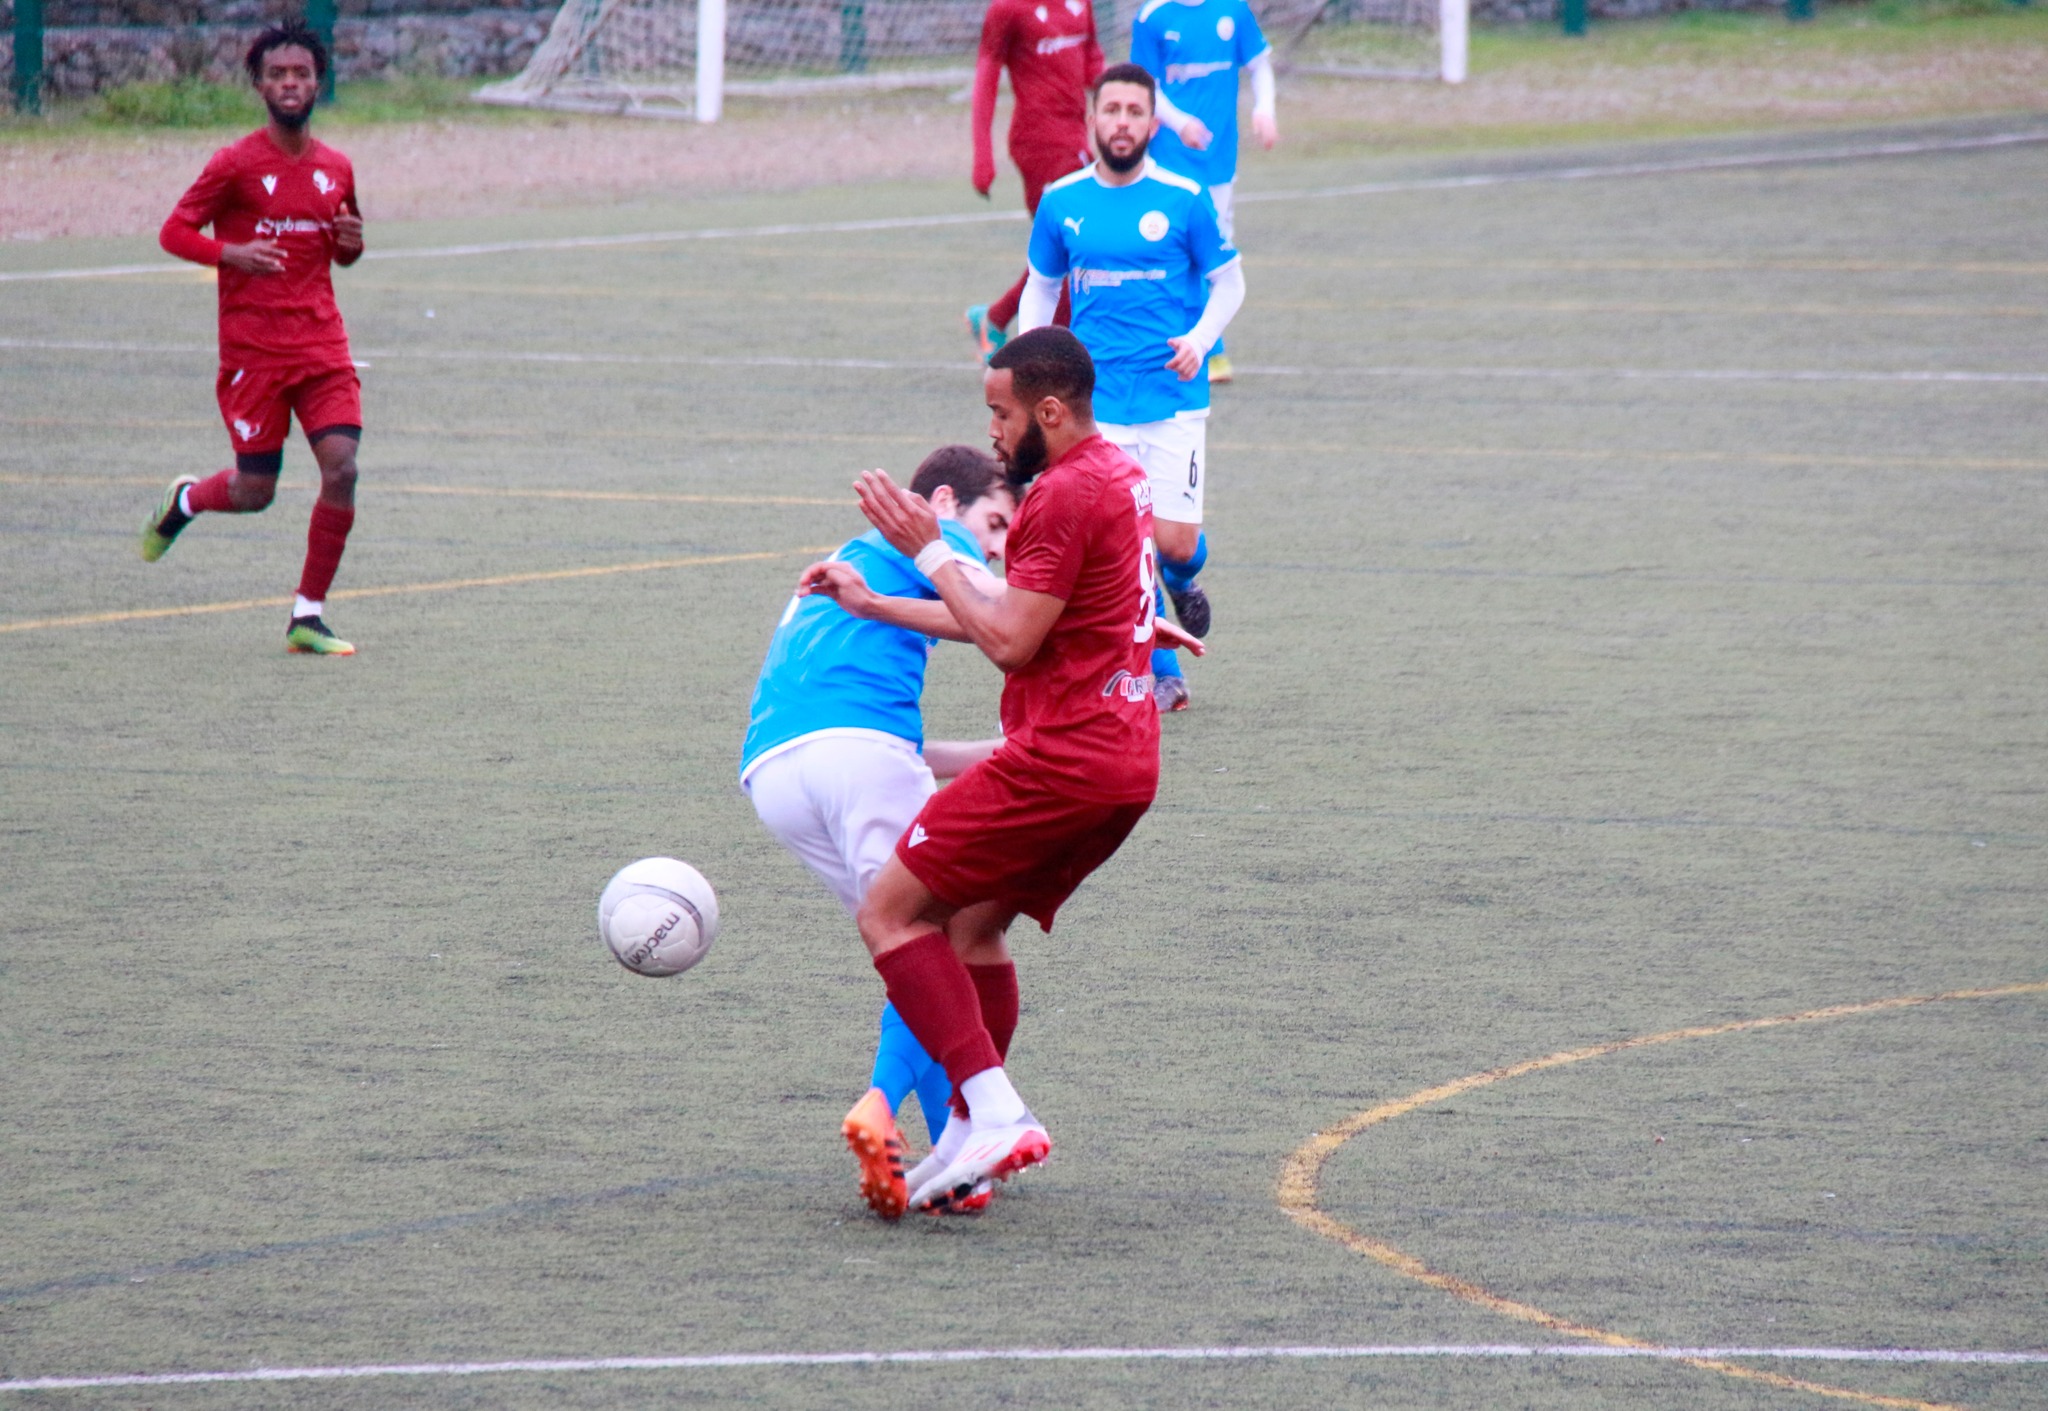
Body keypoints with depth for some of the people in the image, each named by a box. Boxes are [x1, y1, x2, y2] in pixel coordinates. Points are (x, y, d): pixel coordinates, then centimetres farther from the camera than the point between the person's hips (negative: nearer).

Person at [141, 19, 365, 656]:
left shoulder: (335, 168, 9)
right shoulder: (237, 164, -6)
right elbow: (175, 231, -3)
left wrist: (351, 242, -1)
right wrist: (230, 254, -22)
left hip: (323, 346, 4)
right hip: (254, 351, -4)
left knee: (341, 468, -13)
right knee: (254, 492, -1)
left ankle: (307, 616, -2)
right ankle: (185, 499, 36)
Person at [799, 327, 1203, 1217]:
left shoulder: (1066, 494, -15)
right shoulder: (1120, 477, 17)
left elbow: (1008, 640, -17)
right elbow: (1012, 614, 22)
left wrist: (928, 550, -7)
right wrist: (871, 604, 23)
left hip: (1060, 759, -10)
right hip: (1123, 763, 10)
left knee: (890, 914, -7)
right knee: (975, 925, 20)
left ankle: (996, 1113, -17)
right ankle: (970, 1137, 17)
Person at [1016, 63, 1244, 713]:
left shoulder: (1183, 200, -3)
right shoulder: (1061, 202, 4)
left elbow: (1228, 281, 6)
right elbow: (1042, 285, 18)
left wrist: (1200, 339, -12)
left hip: (1174, 399, -2)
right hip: (1099, 406, 2)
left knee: (1175, 540, -7)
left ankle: (1182, 579, 32)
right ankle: (1163, 678, 8)